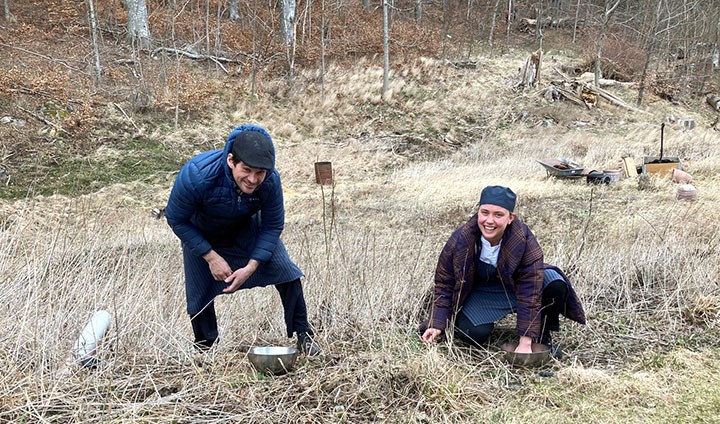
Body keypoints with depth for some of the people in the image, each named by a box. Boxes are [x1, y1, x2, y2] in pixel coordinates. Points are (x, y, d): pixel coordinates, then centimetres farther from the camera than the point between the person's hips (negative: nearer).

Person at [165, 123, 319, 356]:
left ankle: (303, 335, 7)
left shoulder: (270, 180, -35)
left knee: (286, 273, -10)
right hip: (200, 235, -1)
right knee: (199, 292, 2)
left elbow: (273, 226, -17)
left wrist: (251, 266, -26)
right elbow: (176, 220, -24)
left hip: (247, 229, 1)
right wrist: (211, 257, -26)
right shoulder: (195, 175, -41)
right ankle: (204, 349, 28)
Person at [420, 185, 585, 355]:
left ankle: (543, 336, -2)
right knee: (472, 333, -27)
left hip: (518, 284, 0)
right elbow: (444, 283, -12)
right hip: (481, 292, 0)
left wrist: (525, 343, -30)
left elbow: (529, 292, -28)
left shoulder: (524, 241, -30)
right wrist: (437, 325, -19)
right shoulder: (460, 240, -25)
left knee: (555, 284, -29)